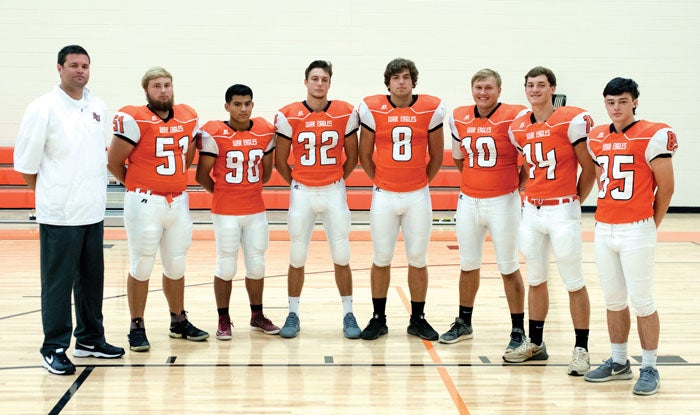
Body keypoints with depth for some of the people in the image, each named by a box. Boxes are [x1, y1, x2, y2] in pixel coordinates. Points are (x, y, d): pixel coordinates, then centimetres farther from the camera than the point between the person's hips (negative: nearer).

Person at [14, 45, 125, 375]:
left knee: (92, 279, 14)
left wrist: (97, 191, 13)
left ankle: (90, 339, 27)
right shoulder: (44, 109, -10)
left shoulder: (98, 108, 8)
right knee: (58, 283, -1)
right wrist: (52, 194, 0)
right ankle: (54, 349, 7)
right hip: (59, 215, -6)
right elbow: (25, 165, -7)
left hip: (94, 211, 6)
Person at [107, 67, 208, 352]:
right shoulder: (134, 120, -12)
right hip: (145, 203, -5)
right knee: (141, 267, 2)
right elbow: (114, 162, -8)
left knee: (176, 266, 15)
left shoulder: (188, 118, 5)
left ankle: (179, 321, 29)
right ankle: (137, 328, 13)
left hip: (178, 202, 5)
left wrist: (175, 180, 13)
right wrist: (137, 186, 5)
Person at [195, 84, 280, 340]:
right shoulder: (214, 134, -10)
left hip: (256, 210, 4)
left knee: (257, 265, 10)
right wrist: (220, 192, 7)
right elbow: (202, 175, -4)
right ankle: (223, 320, 15)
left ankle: (257, 316, 25)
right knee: (226, 266, 2)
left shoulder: (265, 132, 3)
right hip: (225, 213, -4)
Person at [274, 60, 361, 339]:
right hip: (302, 193, 0)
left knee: (341, 257, 2)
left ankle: (348, 314, 13)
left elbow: (352, 156, 9)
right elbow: (280, 160, 5)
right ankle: (293, 314, 15)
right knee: (297, 257, 4)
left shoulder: (345, 114, -1)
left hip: (334, 191, 0)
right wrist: (296, 184, 6)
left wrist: (337, 181, 7)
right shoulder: (288, 116, -3)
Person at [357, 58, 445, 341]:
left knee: (418, 259, 6)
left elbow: (436, 156, 8)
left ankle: (417, 320, 18)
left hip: (418, 196, 0)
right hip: (384, 196, 0)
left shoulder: (431, 109, -2)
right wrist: (379, 181, 7)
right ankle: (378, 319, 17)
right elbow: (365, 155, 6)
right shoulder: (373, 109, -4)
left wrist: (421, 181, 8)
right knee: (381, 259, 6)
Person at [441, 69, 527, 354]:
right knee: (468, 264, 14)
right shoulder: (459, 119, 4)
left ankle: (518, 331, 10)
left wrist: (516, 181, -2)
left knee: (509, 268, 1)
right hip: (469, 200, 5)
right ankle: (464, 323, 28)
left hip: (503, 202, -5)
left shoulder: (515, 117, -11)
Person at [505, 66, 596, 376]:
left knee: (574, 283, -1)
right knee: (535, 280, 14)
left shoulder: (572, 121, -8)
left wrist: (577, 200, 1)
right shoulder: (519, 128, 9)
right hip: (531, 211, 6)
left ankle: (581, 349, 6)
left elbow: (589, 168, -4)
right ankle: (535, 343, 25)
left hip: (562, 211, -6)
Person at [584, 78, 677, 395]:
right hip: (603, 229, 6)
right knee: (613, 300, 13)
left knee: (642, 301, -1)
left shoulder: (652, 136, -9)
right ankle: (619, 362, 25)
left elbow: (666, 187, -5)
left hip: (636, 231, -6)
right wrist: (608, 209, 15)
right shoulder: (597, 138, 9)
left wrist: (650, 225, 2)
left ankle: (649, 369, 9)